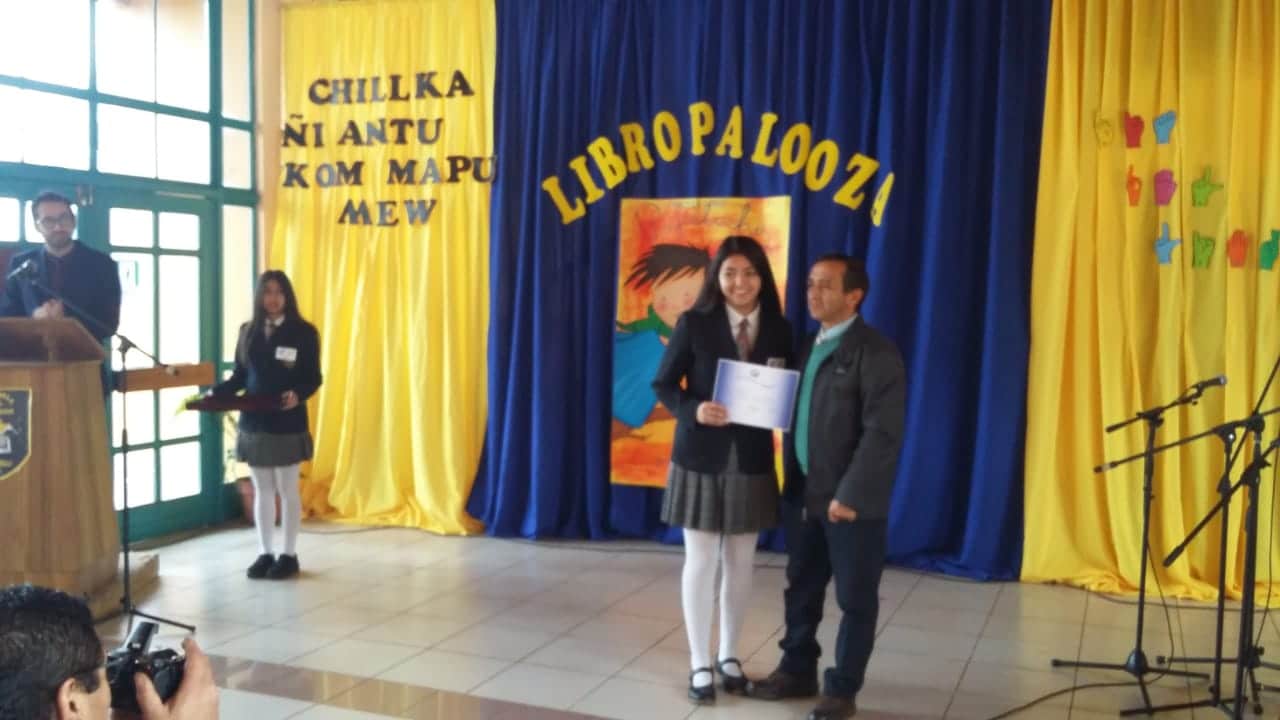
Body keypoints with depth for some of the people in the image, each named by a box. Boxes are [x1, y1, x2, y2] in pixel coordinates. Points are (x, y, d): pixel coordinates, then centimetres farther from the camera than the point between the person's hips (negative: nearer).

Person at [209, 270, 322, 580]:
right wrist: (215, 392, -10)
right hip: (253, 422, 4)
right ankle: (265, 553, 20)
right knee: (262, 491, 11)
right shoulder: (248, 331, 7)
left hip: (288, 424, -4)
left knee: (287, 490, 5)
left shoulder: (303, 331, -5)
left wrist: (298, 394, -26)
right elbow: (240, 377, 7)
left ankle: (289, 554, 15)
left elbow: (313, 378, -7)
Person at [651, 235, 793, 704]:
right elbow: (663, 384, -3)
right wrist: (693, 410, -20)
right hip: (700, 458, -2)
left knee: (741, 564, 12)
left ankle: (729, 656, 29)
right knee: (700, 562, 5)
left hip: (752, 461, 3)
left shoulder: (779, 330, 0)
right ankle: (700, 663, 19)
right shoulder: (694, 324, -7)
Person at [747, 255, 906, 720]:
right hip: (804, 494, 7)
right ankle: (798, 670, 32)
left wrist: (850, 495, -21)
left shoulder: (875, 352, -13)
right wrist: (791, 482, 7)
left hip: (851, 501, -7)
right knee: (801, 590, 17)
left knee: (855, 599, 7)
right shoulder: (809, 347, 12)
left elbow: (884, 433, -19)